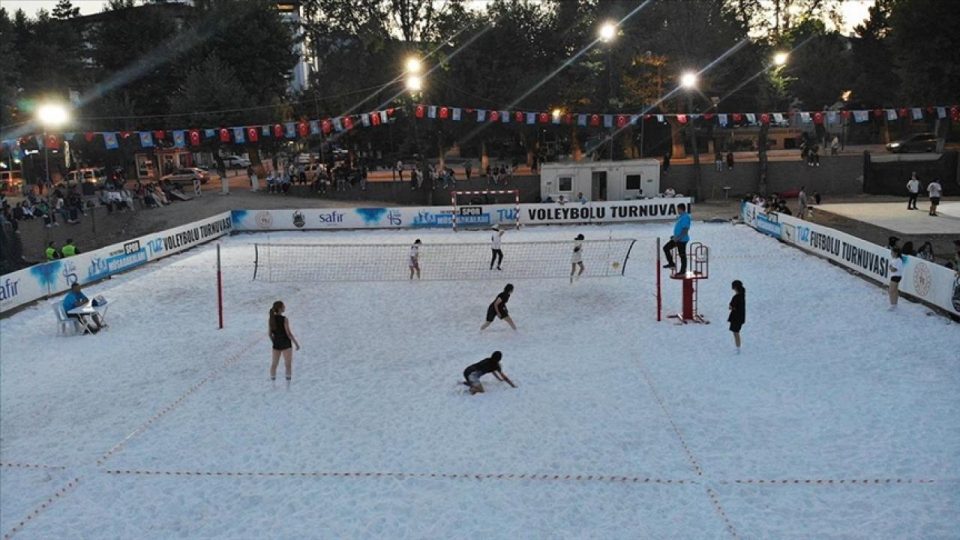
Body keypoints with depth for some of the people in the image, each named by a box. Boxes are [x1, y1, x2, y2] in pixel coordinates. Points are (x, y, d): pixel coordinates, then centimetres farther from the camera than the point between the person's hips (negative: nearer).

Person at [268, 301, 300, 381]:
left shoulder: (271, 319, -3)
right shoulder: (284, 319, -20)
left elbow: (269, 333, 4)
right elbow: (289, 333, -18)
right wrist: (296, 343, -8)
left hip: (276, 344, 5)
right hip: (286, 343, -5)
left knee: (274, 363, 15)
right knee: (288, 364, 4)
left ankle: (272, 378, 20)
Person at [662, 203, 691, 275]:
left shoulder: (685, 217, -21)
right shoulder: (681, 216, 11)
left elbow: (685, 230, -26)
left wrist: (678, 238, -26)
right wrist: (675, 236, 20)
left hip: (682, 240, -11)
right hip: (677, 239, 11)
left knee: (682, 255, 1)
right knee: (666, 248, 10)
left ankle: (683, 271, 12)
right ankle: (671, 263, 16)